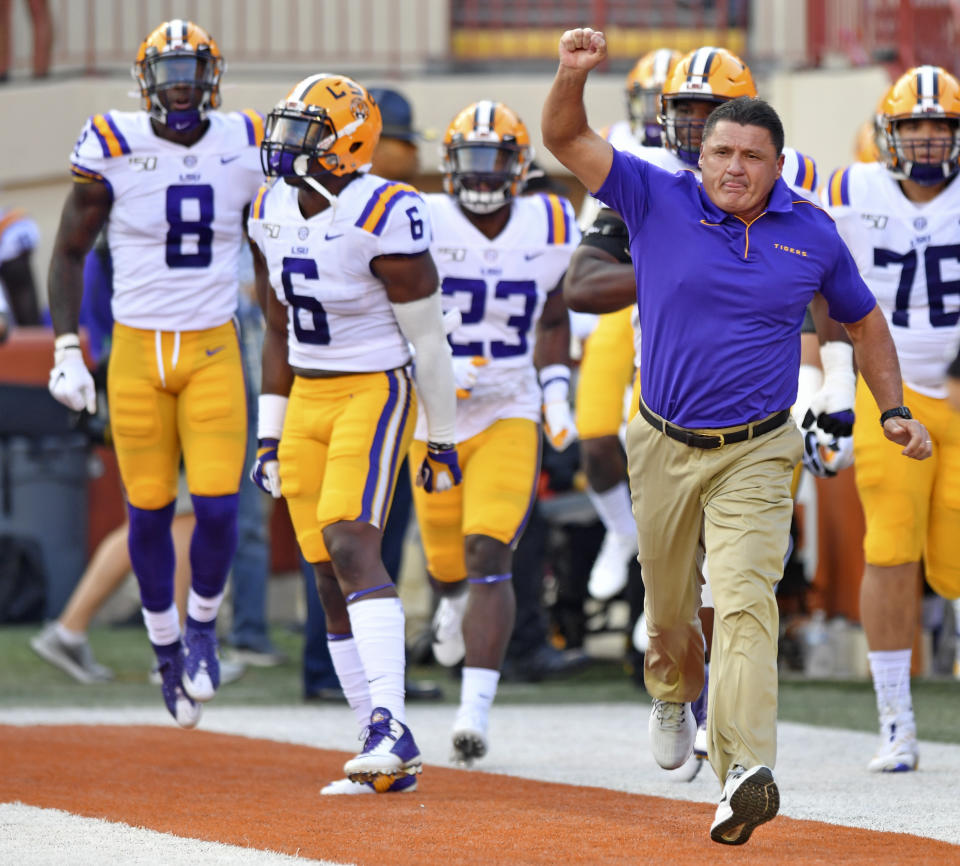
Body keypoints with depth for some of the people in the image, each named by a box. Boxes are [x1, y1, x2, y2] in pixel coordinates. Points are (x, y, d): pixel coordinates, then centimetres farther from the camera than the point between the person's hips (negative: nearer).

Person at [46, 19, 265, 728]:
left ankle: (204, 624, 19)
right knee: (150, 512, 5)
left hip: (214, 351, 1)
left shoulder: (245, 149, -2)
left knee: (217, 508, -9)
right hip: (136, 351, -1)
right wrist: (67, 351, -7)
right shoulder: (114, 149, -8)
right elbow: (69, 251, 0)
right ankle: (167, 648, 26)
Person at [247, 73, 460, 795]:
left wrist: (443, 438, -4)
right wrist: (270, 433, 15)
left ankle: (391, 727, -30)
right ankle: (389, 760, 9)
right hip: (307, 402, 7)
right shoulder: (273, 214, 6)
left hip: (374, 393, -7)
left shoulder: (383, 218, -17)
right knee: (331, 578, 5)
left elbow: (427, 336, -9)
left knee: (350, 547, -25)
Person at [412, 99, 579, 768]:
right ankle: (455, 599, 55)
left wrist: (557, 395, 2)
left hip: (510, 417, 0)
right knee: (447, 560, 14)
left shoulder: (550, 228, -2)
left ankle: (476, 711, -21)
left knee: (488, 555, -18)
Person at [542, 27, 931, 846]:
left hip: (755, 453, -1)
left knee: (746, 600, -20)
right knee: (669, 605, 16)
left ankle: (744, 772, -31)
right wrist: (573, 75, -33)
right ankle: (673, 697, 50)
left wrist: (893, 411, 9)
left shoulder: (812, 235, -1)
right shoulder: (658, 202, -6)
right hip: (664, 445, 1)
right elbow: (566, 140, -14)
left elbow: (863, 320, 15)